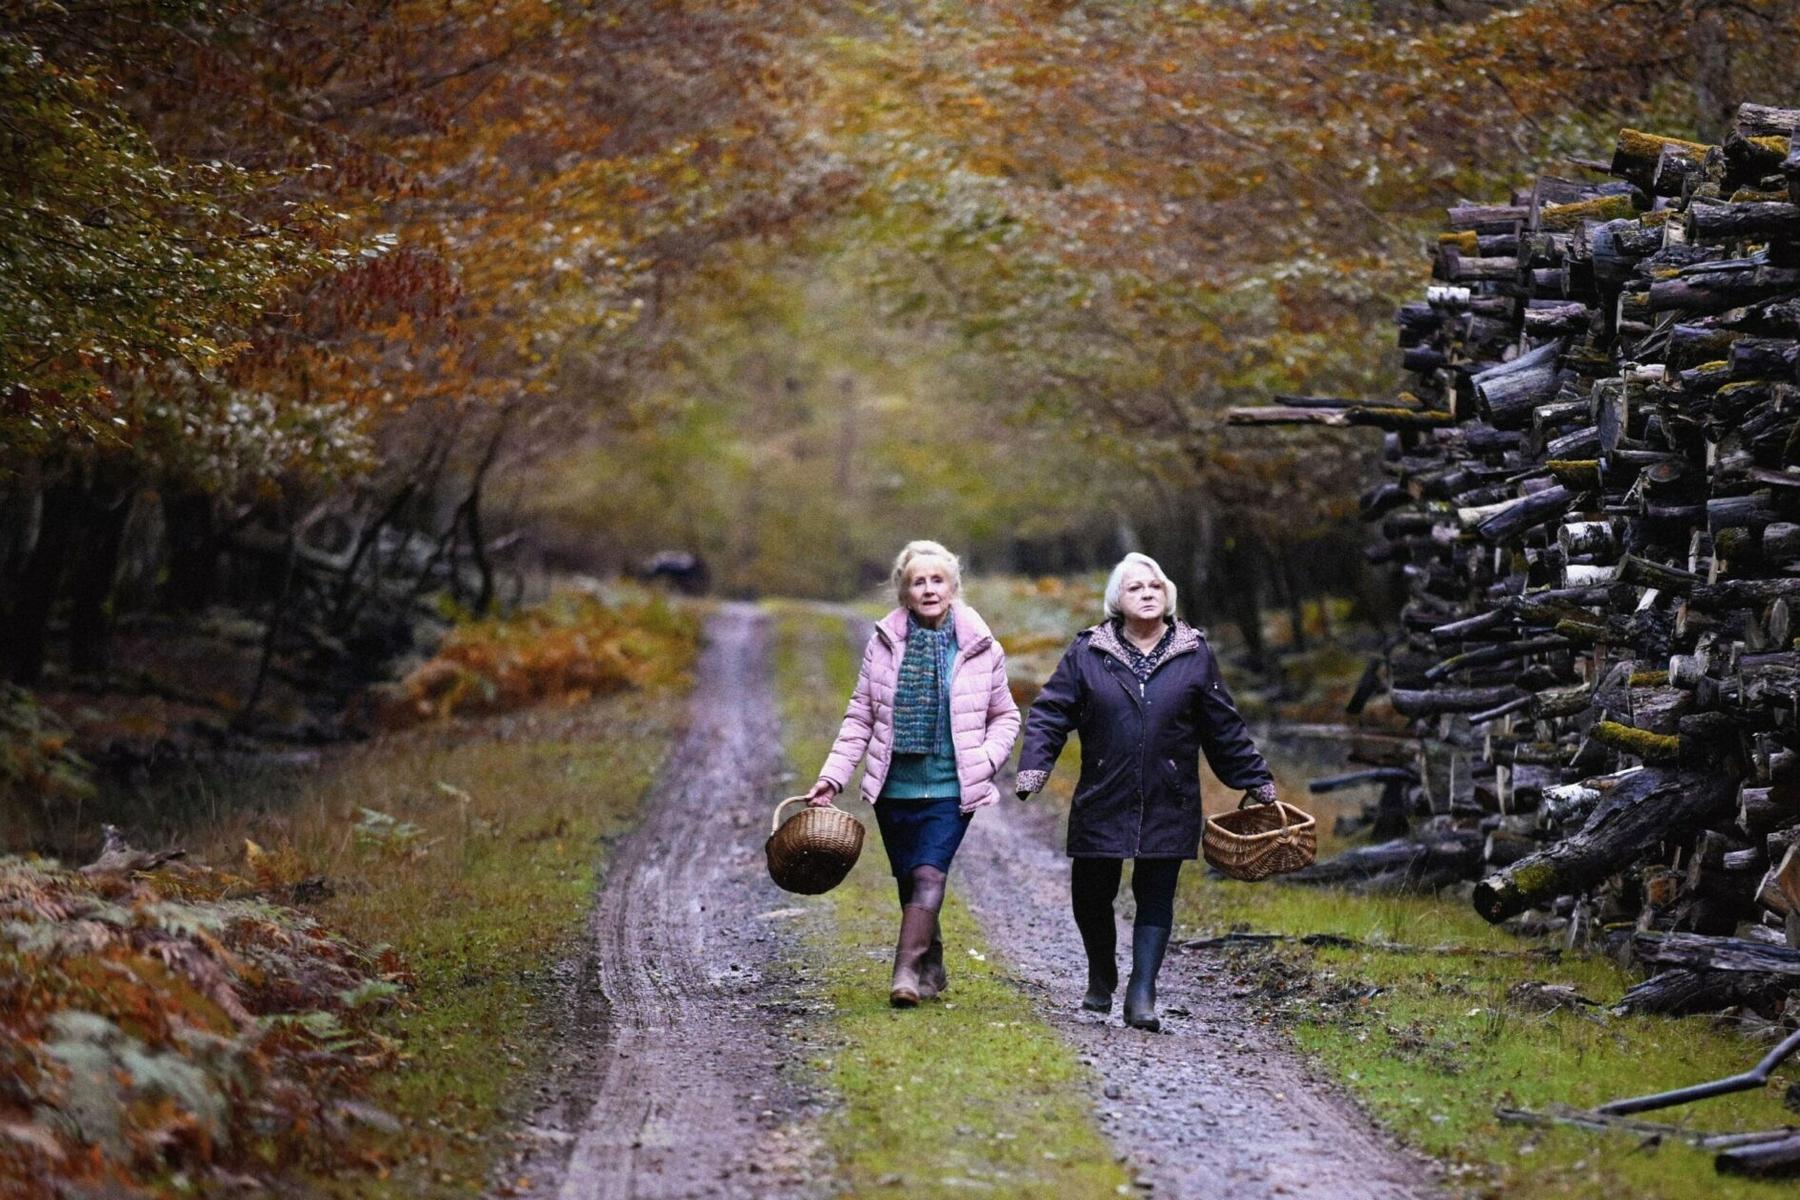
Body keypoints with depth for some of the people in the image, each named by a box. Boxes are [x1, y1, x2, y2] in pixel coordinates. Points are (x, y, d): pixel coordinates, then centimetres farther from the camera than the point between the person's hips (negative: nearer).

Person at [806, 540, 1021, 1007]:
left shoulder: (980, 648, 0)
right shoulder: (884, 643, 2)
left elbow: (1005, 716, 11)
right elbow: (860, 718, 7)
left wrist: (986, 758, -8)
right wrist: (832, 777, 0)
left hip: (951, 790, -3)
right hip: (894, 788, 3)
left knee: (928, 875, -17)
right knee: (909, 883, 10)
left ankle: (906, 975, -23)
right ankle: (932, 969, 26)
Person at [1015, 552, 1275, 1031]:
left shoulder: (1194, 655, 5)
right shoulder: (1087, 652, 1)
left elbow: (1224, 728, 11)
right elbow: (1050, 713, 0)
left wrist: (1256, 781, 13)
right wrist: (1033, 770, -13)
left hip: (1169, 807, 0)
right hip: (1102, 804, 0)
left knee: (1156, 898, -2)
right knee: (1090, 895, 7)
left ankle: (1142, 995, 1)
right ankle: (1101, 977, 32)